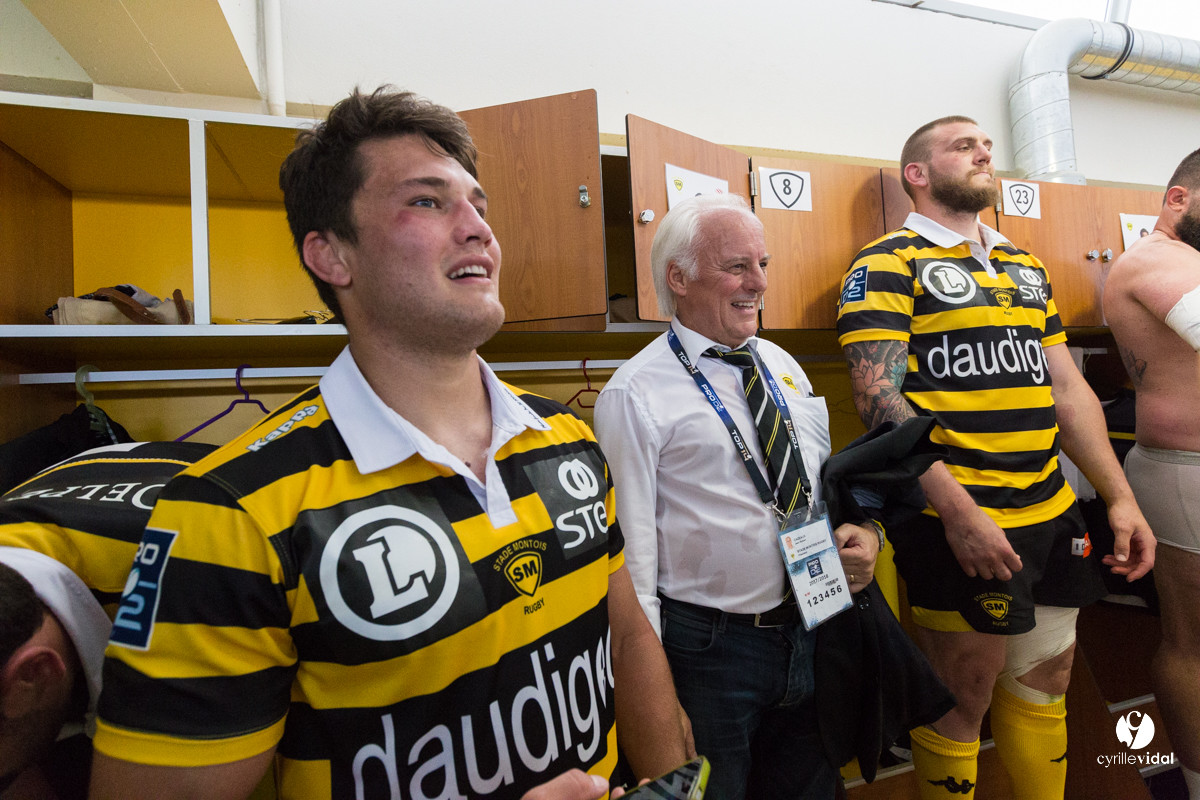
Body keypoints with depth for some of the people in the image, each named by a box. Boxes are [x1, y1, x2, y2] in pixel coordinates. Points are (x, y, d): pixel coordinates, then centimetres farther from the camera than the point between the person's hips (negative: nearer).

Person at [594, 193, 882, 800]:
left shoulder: (781, 365, 6)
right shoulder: (635, 395, -16)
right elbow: (631, 552, -15)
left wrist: (861, 534, -2)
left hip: (810, 630, 7)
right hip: (707, 649, -6)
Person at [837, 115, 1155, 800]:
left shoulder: (1026, 267, 16)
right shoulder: (889, 262, -7)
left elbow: (1068, 388, 16)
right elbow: (878, 395, -17)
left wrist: (1121, 496, 9)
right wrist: (958, 511, -21)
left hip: (1051, 515, 7)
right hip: (959, 523, -7)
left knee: (1047, 683, 20)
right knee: (962, 700, 7)